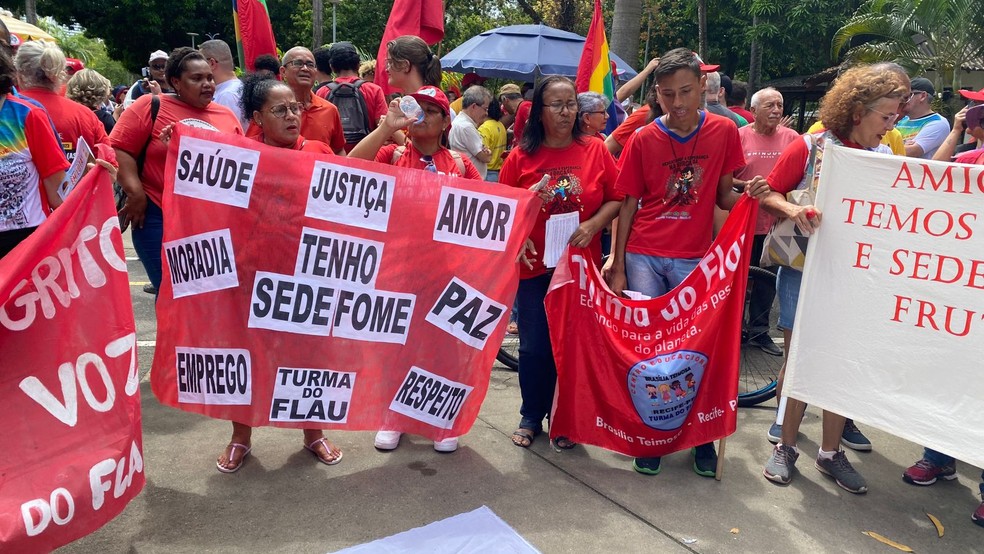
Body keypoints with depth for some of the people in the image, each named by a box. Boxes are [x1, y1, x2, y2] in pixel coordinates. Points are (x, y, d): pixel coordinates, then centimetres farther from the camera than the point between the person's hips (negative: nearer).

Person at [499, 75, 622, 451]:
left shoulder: (595, 151, 0)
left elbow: (616, 198, 1)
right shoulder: (520, 157, -1)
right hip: (534, 266, 0)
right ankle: (531, 417, 27)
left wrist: (593, 226, -15)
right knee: (534, 347, 7)